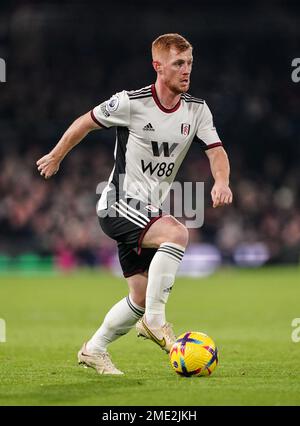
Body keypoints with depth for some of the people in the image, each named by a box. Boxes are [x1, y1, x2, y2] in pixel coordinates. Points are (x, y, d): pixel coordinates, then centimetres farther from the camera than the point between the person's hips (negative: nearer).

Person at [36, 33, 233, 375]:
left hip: (148, 213, 7)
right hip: (118, 206, -7)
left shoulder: (197, 110, 1)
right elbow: (85, 122, 1)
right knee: (177, 233, -32)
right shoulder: (130, 103, -14)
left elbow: (216, 152, -4)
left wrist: (221, 182, -26)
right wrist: (56, 156, 14)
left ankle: (94, 350, 27)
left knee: (141, 297, 7)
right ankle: (154, 320, -24)